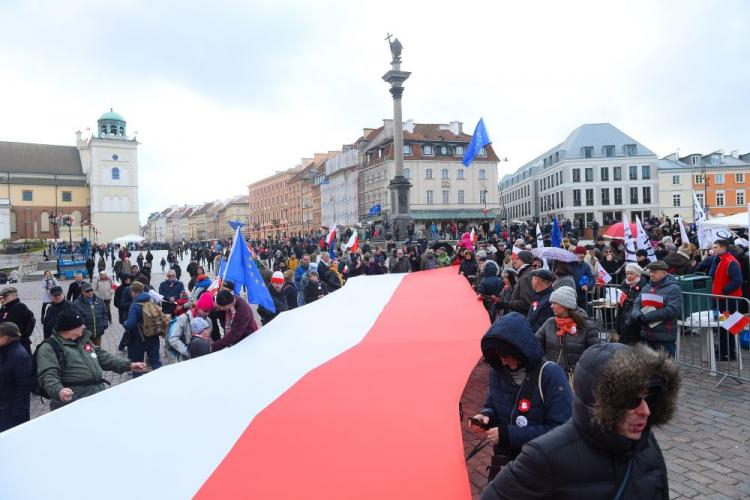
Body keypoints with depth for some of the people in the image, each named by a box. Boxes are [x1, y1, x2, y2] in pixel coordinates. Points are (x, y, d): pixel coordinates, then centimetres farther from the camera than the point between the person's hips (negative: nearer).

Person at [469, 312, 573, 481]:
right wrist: (486, 416, -15)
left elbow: (561, 429, -24)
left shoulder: (550, 374, -22)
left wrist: (508, 434, -26)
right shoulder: (497, 370, -6)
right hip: (503, 462, 5)